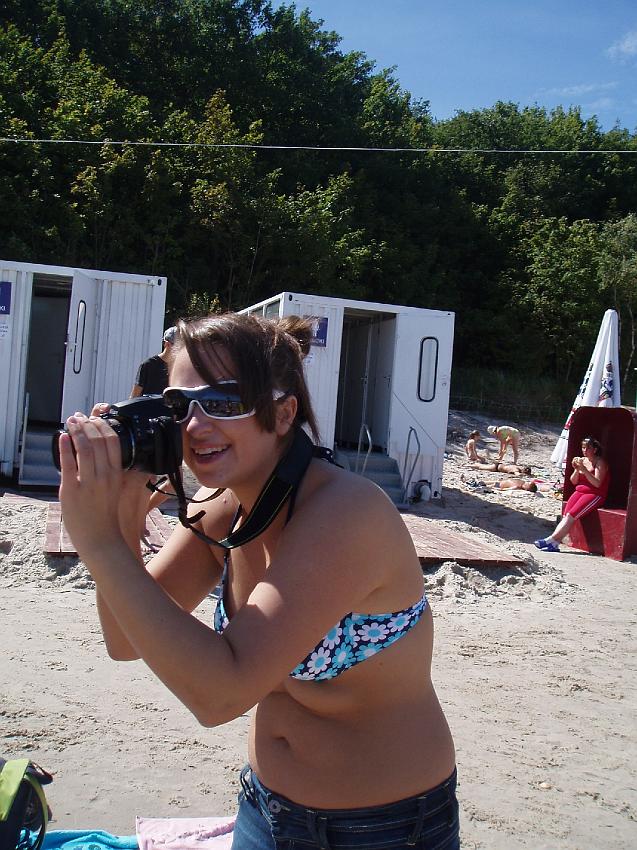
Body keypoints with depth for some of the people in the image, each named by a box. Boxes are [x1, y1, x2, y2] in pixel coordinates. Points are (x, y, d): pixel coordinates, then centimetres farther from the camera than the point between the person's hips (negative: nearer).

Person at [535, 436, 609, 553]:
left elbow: (597, 483, -18)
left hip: (595, 495, -6)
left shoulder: (600, 462, -6)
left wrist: (584, 469, -24)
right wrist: (576, 470, -6)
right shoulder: (582, 460, 13)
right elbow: (574, 481, 13)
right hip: (579, 492, 6)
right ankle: (554, 544, -31)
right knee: (565, 515, -19)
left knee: (571, 515, -24)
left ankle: (551, 539, -30)